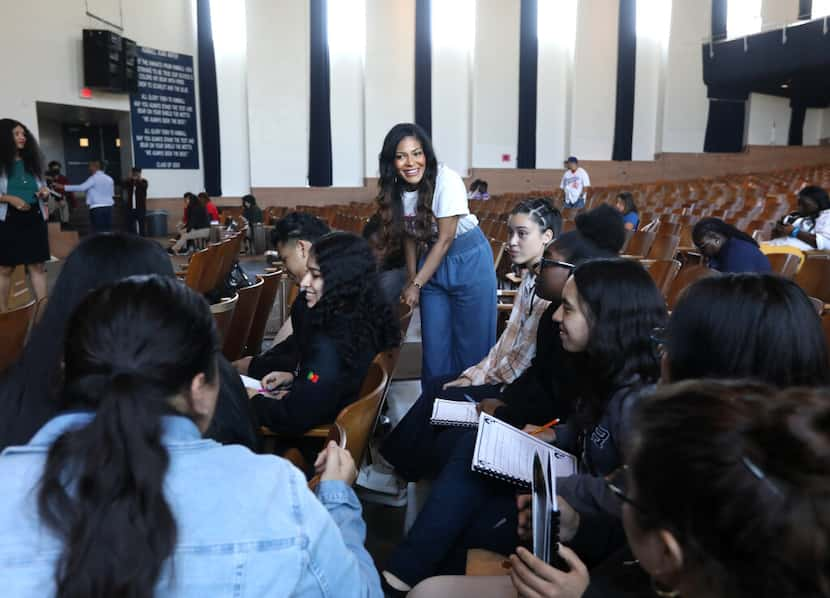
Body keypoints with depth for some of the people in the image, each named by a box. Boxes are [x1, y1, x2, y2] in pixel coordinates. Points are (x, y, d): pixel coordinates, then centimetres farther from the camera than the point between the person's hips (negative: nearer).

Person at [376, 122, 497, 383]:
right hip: (432, 262, 5)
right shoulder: (396, 189, -6)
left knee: (471, 340, 1)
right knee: (434, 341, 10)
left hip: (468, 260, -5)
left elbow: (445, 239, -19)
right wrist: (411, 279, -1)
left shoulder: (446, 180, -23)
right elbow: (410, 237, 4)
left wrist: (417, 285, -15)